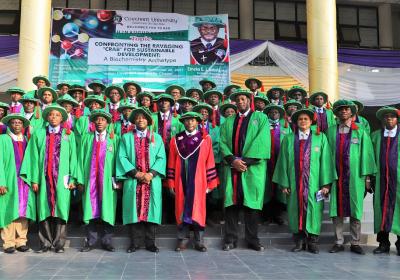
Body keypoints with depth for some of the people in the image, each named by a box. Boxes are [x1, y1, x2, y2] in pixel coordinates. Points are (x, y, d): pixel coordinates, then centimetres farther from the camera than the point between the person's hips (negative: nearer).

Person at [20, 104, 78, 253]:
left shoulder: (69, 134, 8)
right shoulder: (39, 134, 10)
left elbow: (73, 157, 4)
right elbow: (34, 157, 5)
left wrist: (72, 178, -4)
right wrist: (34, 179, -2)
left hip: (62, 178, -1)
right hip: (44, 178, 1)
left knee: (61, 209, -1)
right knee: (44, 209, 2)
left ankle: (59, 243, 7)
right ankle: (45, 243, 11)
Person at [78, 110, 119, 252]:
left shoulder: (113, 139, 9)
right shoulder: (87, 138, 11)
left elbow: (117, 160, 4)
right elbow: (81, 158, 6)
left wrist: (116, 181, -4)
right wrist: (80, 180, -2)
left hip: (107, 181, -1)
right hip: (90, 180, 1)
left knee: (107, 211, 1)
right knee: (91, 210, 2)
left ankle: (106, 242, 9)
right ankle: (90, 241, 11)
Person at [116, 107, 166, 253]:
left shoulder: (157, 138, 11)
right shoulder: (126, 137, 10)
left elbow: (161, 158, 3)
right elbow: (122, 157, 0)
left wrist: (151, 173, -12)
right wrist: (136, 173, -11)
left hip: (152, 181, 0)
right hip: (133, 181, 0)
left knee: (150, 210, 1)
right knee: (134, 211, 0)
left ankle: (150, 242, 8)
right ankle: (134, 242, 8)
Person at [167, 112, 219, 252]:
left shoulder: (205, 139, 2)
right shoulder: (175, 140, 7)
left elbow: (210, 162, 1)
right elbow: (171, 163, 6)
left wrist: (210, 183, -2)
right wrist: (171, 183, 1)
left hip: (198, 181, -1)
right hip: (181, 182, 1)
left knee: (197, 210, 3)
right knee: (182, 210, 5)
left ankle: (199, 242, 11)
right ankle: (182, 240, 13)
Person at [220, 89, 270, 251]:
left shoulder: (260, 118, 9)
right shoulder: (228, 122, 18)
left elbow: (262, 141, -4)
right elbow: (223, 142, 7)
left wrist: (245, 161, -11)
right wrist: (232, 160, -11)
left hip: (253, 168, -2)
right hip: (232, 167, 2)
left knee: (252, 203, 0)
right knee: (231, 203, 1)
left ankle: (252, 240, 9)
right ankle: (230, 239, 7)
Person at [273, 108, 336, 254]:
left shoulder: (320, 138, 6)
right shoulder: (288, 139, 9)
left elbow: (325, 161, 1)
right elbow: (283, 162, 5)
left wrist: (325, 183, -7)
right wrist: (284, 183, -2)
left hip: (313, 182, -1)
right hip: (294, 182, 1)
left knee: (313, 209, 0)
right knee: (296, 209, 4)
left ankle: (312, 241, 12)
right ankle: (299, 241, 14)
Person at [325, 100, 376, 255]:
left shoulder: (360, 132, 5)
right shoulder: (331, 131, 8)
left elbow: (366, 153, 2)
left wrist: (367, 176, -4)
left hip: (355, 176, -1)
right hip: (335, 176, 1)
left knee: (355, 209, 4)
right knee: (336, 210, 4)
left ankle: (355, 243, 15)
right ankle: (338, 242, 15)